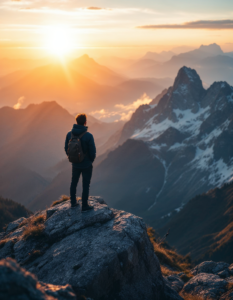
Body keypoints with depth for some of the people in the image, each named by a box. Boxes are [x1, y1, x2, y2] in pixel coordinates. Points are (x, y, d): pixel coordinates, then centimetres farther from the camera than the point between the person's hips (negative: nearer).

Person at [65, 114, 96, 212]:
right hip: (86, 165, -4)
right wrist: (91, 160, 3)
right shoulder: (88, 136, -25)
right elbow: (93, 151, -18)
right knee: (86, 185, 10)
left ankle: (73, 202, 37)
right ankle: (85, 206, 21)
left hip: (75, 164, 4)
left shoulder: (69, 134, -10)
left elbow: (66, 149, 0)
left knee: (74, 183, 23)